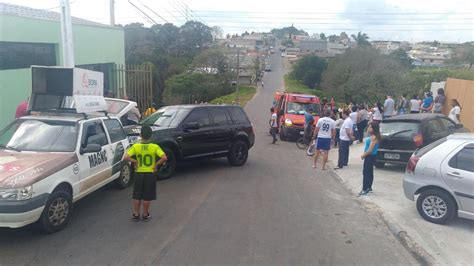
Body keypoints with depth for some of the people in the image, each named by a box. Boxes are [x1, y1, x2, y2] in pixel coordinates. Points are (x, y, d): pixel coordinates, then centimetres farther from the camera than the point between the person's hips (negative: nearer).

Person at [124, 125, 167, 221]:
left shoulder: (135, 146, -8)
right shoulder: (155, 147, -11)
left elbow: (126, 157, -18)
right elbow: (164, 158, -22)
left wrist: (134, 161, -5)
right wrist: (157, 164, -9)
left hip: (139, 173, 1)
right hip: (150, 174, -1)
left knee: (137, 195, 15)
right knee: (147, 196, 11)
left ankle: (136, 214, 22)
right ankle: (145, 214, 20)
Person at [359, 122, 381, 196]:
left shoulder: (374, 137, -20)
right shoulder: (372, 137, 10)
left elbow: (370, 150, -22)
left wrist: (363, 155, -10)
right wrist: (364, 154, 6)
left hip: (371, 156, -10)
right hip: (369, 156, 10)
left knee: (366, 172, -8)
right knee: (369, 172, 16)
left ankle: (365, 189, -6)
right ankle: (369, 188, 25)